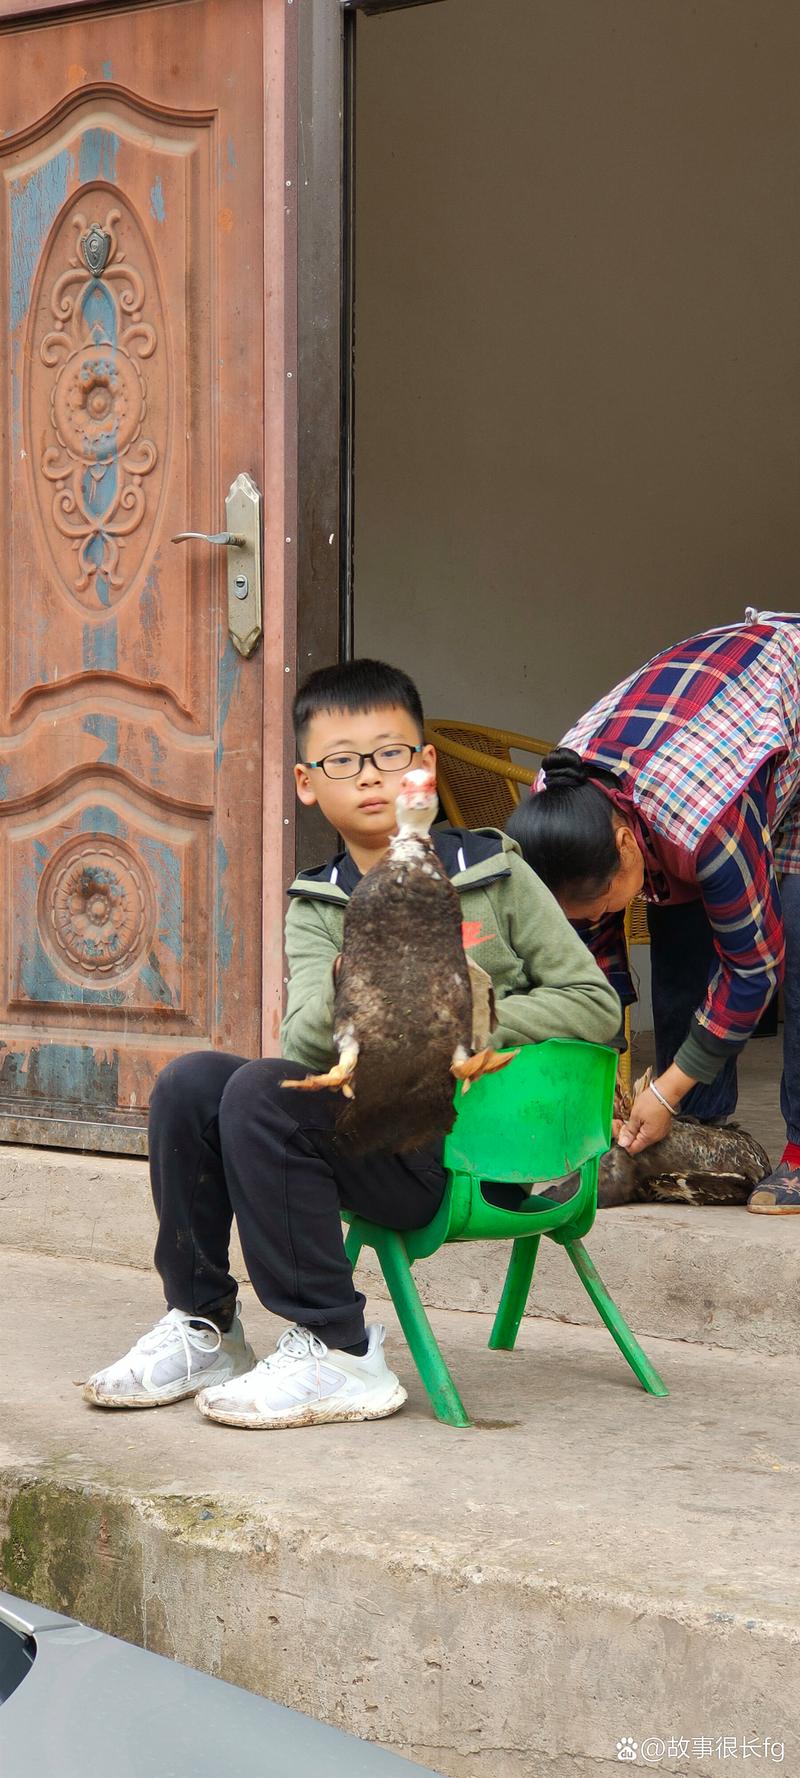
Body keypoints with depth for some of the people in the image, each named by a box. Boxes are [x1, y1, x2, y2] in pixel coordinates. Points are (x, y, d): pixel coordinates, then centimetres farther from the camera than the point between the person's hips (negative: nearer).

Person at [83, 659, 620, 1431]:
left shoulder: (493, 873, 2)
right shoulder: (315, 909, 8)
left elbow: (595, 1004, 1)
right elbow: (306, 1048, -10)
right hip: (377, 1128, 5)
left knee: (261, 1095, -24)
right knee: (191, 1084, -12)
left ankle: (338, 1357, -16)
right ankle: (202, 1327, 4)